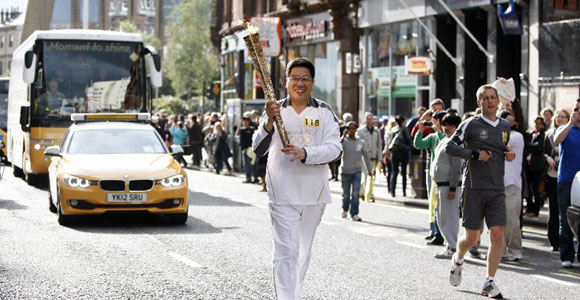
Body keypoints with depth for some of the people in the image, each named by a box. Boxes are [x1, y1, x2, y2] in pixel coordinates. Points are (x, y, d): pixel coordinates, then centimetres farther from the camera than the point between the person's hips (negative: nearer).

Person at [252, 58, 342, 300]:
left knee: (304, 250, 17)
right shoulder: (276, 110, -1)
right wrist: (269, 121, -30)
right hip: (283, 195, -2)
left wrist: (305, 153, -26)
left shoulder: (324, 112, 2)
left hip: (315, 194, 3)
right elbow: (258, 150, -12)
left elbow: (335, 149, -9)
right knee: (286, 252, -11)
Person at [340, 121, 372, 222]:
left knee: (355, 194, -9)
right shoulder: (344, 141, -3)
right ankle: (345, 210, 35)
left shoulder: (360, 142, 4)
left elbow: (366, 156, 13)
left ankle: (354, 214, -8)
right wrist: (343, 136, -30)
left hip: (357, 171, 1)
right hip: (345, 171, -1)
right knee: (346, 194, 10)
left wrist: (369, 170, 14)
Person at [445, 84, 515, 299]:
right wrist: (474, 154, -15)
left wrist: (509, 155, 6)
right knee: (472, 238, 1)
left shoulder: (505, 126, 13)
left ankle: (489, 283, -3)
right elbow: (449, 147, -5)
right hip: (474, 188, -4)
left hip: (497, 190, 4)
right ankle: (458, 260, 35)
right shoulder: (471, 124, -3)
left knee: (497, 235, -9)